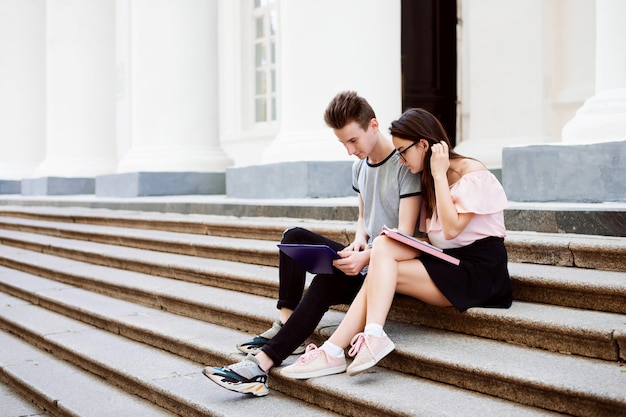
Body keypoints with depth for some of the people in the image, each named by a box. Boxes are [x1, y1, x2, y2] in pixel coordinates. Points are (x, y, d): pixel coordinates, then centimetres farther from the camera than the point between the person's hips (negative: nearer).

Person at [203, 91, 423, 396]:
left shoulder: (404, 165, -13)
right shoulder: (359, 165, 12)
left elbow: (405, 237, -19)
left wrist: (367, 257, -35)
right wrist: (359, 240, -1)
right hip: (364, 258, 9)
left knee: (329, 280, -33)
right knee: (295, 236, -3)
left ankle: (263, 362, -38)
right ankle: (285, 324, -15)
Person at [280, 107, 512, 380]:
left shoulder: (472, 173, -8)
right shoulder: (430, 181, 17)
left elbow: (451, 229, -19)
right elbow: (434, 238, 10)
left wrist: (439, 174, -14)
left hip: (481, 272, -7)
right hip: (450, 263, 7)